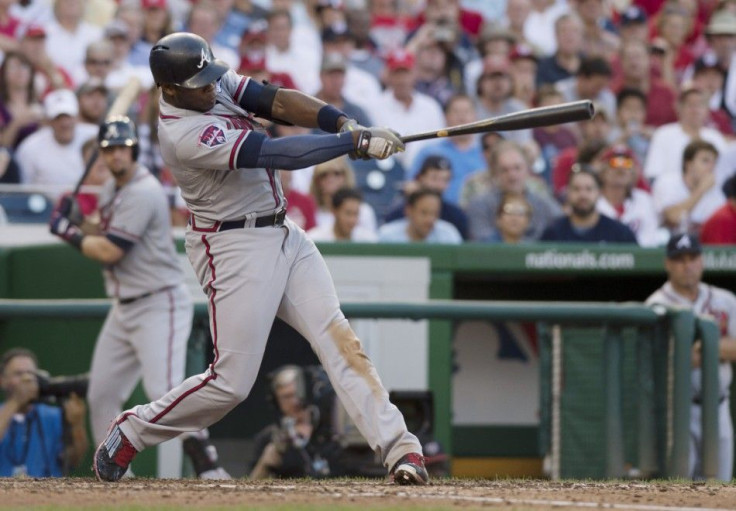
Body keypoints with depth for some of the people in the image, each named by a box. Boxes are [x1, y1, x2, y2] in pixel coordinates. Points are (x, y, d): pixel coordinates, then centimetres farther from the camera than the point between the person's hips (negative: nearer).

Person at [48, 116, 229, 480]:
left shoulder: (143, 193, -18)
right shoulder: (111, 190, 12)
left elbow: (110, 251, -21)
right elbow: (103, 236, 22)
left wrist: (67, 231, -8)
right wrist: (75, 221, 4)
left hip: (160, 303, -10)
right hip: (123, 308, 10)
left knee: (164, 390, -22)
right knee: (101, 394, 9)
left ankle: (206, 466, -21)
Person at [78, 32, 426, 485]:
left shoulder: (215, 84, 2)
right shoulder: (187, 135, -24)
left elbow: (277, 101, -6)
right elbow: (279, 155, -28)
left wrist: (345, 123, -21)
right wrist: (357, 143, -25)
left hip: (284, 235, 8)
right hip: (236, 249, -8)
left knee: (338, 337, -6)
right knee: (232, 383, -6)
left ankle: (398, 447, -14)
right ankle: (132, 431, 14)